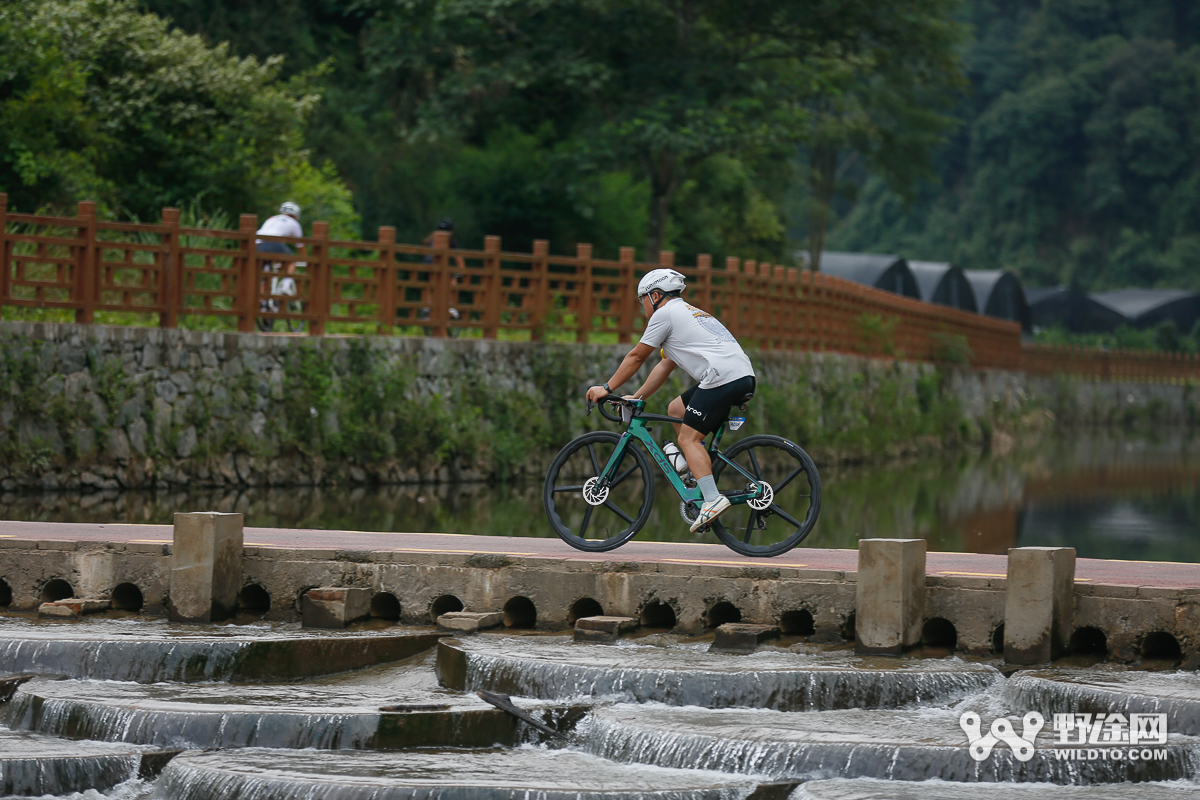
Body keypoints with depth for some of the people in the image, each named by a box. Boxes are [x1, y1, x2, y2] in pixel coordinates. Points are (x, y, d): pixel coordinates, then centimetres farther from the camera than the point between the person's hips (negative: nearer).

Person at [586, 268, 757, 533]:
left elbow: (636, 357, 7)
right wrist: (636, 398, 33)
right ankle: (698, 475, 16)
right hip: (745, 375, 9)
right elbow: (665, 366, 34)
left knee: (689, 438, -9)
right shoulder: (690, 313, 32)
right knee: (676, 410, 20)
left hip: (722, 377, -9)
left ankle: (713, 499, -22)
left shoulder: (665, 313, 4)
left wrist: (607, 389, 15)